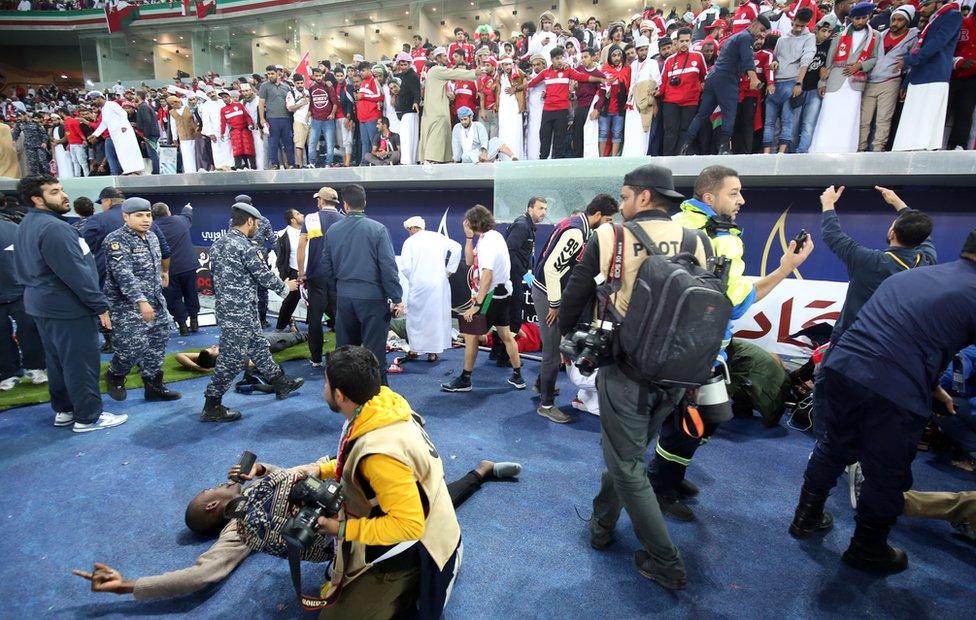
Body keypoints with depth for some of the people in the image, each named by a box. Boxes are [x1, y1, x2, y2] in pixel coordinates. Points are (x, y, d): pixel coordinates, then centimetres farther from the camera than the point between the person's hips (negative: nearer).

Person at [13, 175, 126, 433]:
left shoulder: (27, 225, 11)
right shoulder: (54, 227, -21)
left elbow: (24, 268, 18)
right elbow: (76, 273, -24)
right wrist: (100, 305, -19)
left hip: (42, 304, 10)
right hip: (68, 307, -10)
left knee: (56, 359, 18)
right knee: (81, 362, -1)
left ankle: (63, 410, 30)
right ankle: (88, 417, 7)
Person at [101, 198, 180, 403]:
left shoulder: (152, 237, 10)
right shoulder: (117, 240, -14)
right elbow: (123, 274, -25)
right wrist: (141, 301, -33)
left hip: (154, 302, 8)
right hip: (127, 304, -8)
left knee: (156, 344, 9)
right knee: (134, 346, -9)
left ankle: (154, 385, 19)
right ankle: (114, 376, 20)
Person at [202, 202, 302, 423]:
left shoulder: (218, 243, 9)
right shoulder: (245, 247, -18)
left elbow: (215, 274, 16)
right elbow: (265, 276, -12)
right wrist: (285, 287, 5)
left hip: (225, 307, 10)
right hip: (240, 312, -10)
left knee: (258, 346, 18)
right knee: (232, 358, -1)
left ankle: (281, 383, 31)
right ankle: (211, 407, 8)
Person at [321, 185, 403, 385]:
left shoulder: (332, 230, 4)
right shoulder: (378, 229, -9)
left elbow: (326, 268, 11)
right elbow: (388, 267, -12)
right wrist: (397, 299, -6)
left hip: (343, 298, 4)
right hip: (372, 297, -4)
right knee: (374, 349, 2)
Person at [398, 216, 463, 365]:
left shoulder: (409, 241, -1)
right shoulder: (439, 237, 7)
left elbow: (405, 266, -9)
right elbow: (456, 247, -4)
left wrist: (412, 279, 9)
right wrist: (449, 270, 1)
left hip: (418, 284, -2)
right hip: (439, 283, 2)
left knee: (415, 315, 12)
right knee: (437, 316, 10)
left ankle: (414, 350, 18)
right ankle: (433, 352, 14)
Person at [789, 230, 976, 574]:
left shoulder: (907, 275, 20)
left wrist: (933, 389, 37)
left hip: (840, 368, 6)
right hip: (893, 394, -6)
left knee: (833, 447, 26)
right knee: (887, 477, 16)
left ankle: (806, 517, 42)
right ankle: (867, 551, 36)